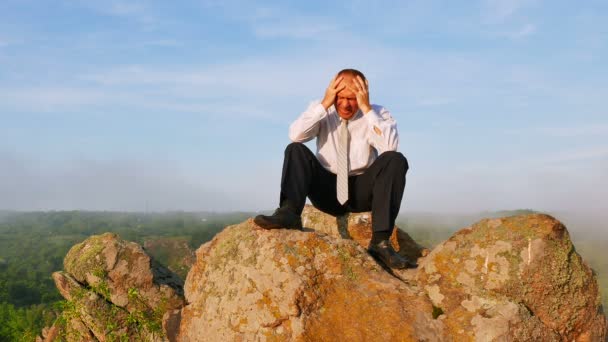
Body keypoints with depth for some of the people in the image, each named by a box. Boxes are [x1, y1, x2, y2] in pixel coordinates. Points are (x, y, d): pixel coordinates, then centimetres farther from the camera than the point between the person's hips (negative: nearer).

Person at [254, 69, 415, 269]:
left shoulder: (378, 114, -3)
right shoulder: (321, 110, 1)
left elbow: (390, 146, -24)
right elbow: (295, 135, -17)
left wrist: (366, 108, -24)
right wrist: (325, 104, -19)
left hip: (362, 191, 0)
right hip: (327, 189, 1)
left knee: (396, 160, -27)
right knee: (296, 149, -19)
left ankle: (380, 241, -34)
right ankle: (288, 212, -41)